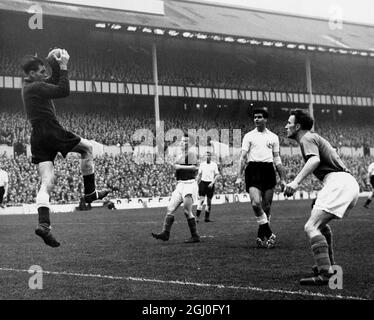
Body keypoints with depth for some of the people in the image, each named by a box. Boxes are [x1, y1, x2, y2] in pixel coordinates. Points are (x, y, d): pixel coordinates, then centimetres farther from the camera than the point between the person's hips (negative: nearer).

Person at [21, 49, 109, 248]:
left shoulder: (28, 85, 19)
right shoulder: (36, 87, -11)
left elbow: (53, 82, 31)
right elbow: (64, 91, -16)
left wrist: (55, 65, 18)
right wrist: (63, 67, -8)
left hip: (37, 138, 8)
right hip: (50, 132, -8)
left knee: (47, 183, -1)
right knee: (87, 147, 14)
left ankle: (44, 224, -17)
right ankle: (90, 192, 15)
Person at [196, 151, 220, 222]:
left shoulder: (214, 165, 4)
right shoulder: (202, 164, 8)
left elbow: (217, 175, 1)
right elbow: (199, 175, 13)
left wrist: (212, 183, -12)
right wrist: (197, 184, 5)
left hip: (210, 184, 0)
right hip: (203, 182, 0)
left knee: (209, 201, 4)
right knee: (201, 200, -12)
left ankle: (207, 218, 12)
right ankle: (197, 217, -15)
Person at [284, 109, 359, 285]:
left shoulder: (307, 139, -2)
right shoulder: (315, 137, 28)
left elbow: (315, 159, -22)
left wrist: (296, 181, -32)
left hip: (338, 182, -11)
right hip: (350, 184, 11)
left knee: (311, 227, -19)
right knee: (320, 222, 30)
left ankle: (325, 274, -29)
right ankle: (328, 264, 36)